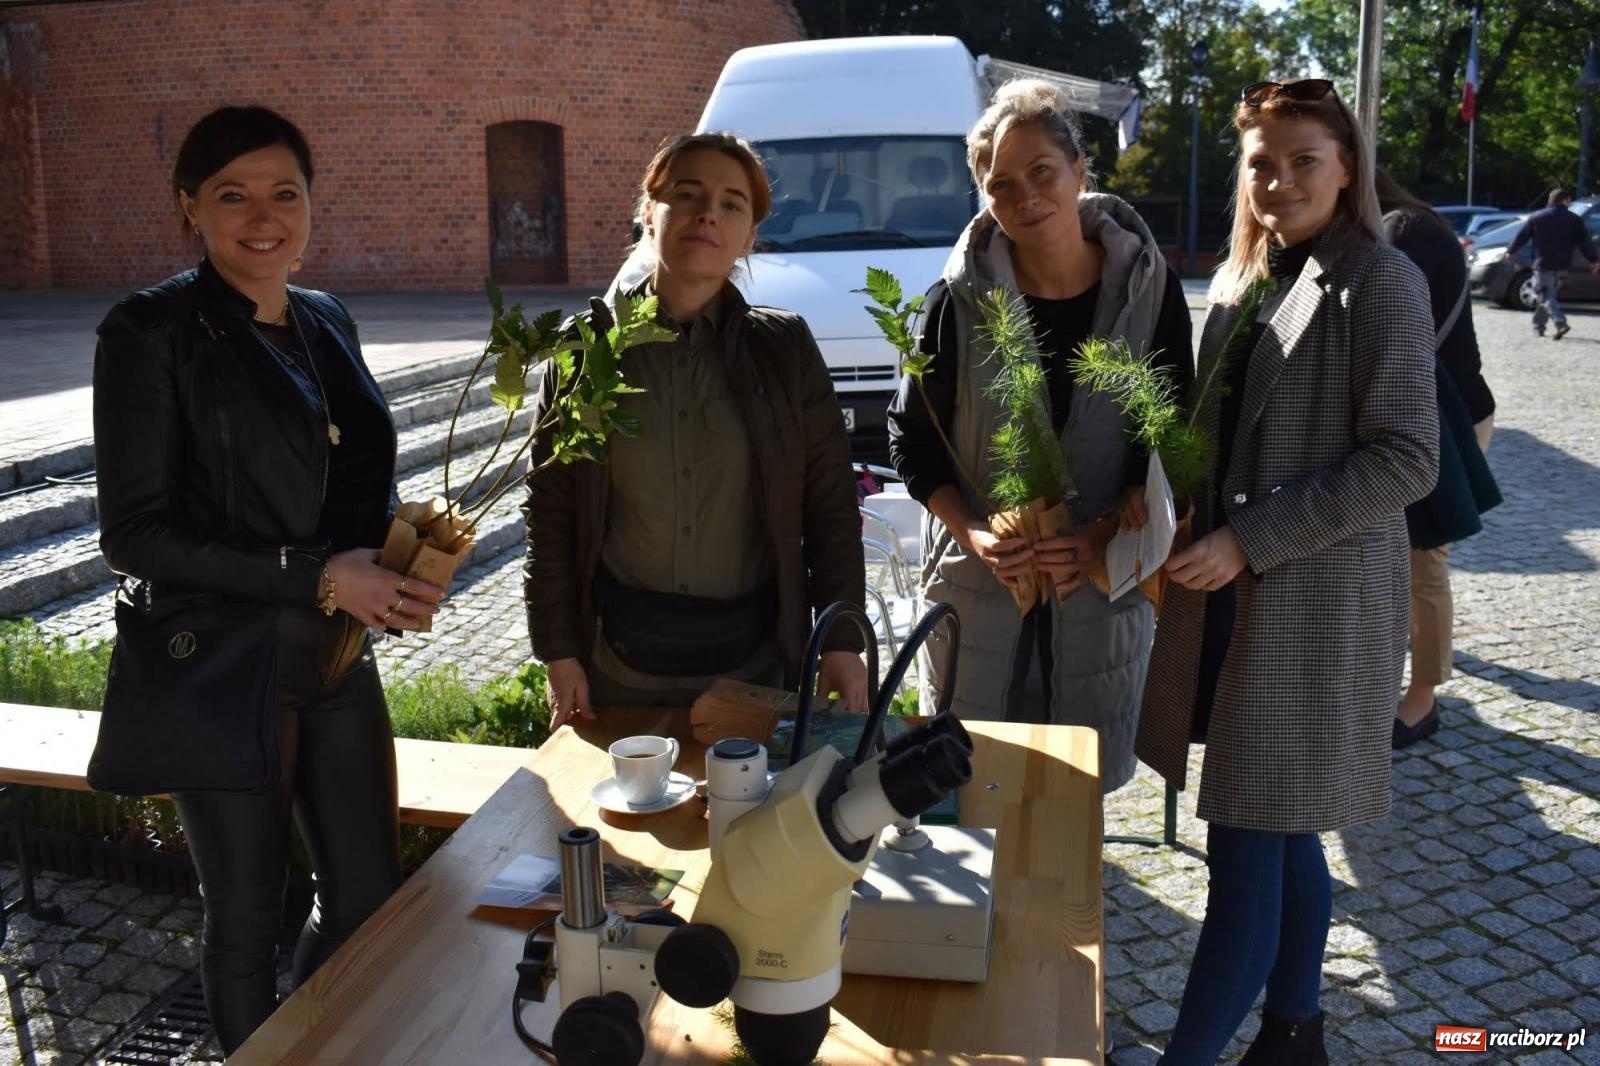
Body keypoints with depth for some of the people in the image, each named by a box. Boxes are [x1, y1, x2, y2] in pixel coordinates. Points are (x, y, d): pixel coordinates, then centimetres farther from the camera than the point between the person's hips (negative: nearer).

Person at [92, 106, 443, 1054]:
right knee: (249, 912, 12)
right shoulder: (151, 333, -11)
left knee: (372, 895, 15)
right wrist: (314, 578, -19)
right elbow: (136, 534, -13)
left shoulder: (329, 325, 7)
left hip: (340, 663, 6)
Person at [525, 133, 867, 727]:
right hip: (619, 655, 0)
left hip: (755, 655, 0)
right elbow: (550, 509, 1)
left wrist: (843, 642, -4)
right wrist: (559, 653, -1)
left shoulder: (784, 347, -1)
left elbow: (832, 504, 0)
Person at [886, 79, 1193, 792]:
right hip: (976, 587, 0)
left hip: (1104, 584, 1)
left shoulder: (1147, 287, -3)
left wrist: (1101, 536, -15)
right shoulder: (960, 298, -5)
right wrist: (975, 536, -15)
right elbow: (912, 440, 0)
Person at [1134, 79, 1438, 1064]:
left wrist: (1249, 541, -18)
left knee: (1246, 845, -2)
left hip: (1318, 601, -7)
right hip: (1232, 593, 7)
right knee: (1282, 835, 16)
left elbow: (1407, 460, -14)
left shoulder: (1379, 282, -8)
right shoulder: (1239, 279, 13)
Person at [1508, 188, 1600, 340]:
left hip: (1542, 263, -2)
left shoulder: (1536, 218, 0)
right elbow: (1584, 241, -1)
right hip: (1561, 264, 2)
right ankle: (1538, 325, 24)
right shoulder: (1573, 219, 1)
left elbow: (1521, 236, 8)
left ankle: (1561, 323, -24)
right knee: (1549, 294, 18)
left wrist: (1511, 251, 23)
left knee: (1547, 296, -6)